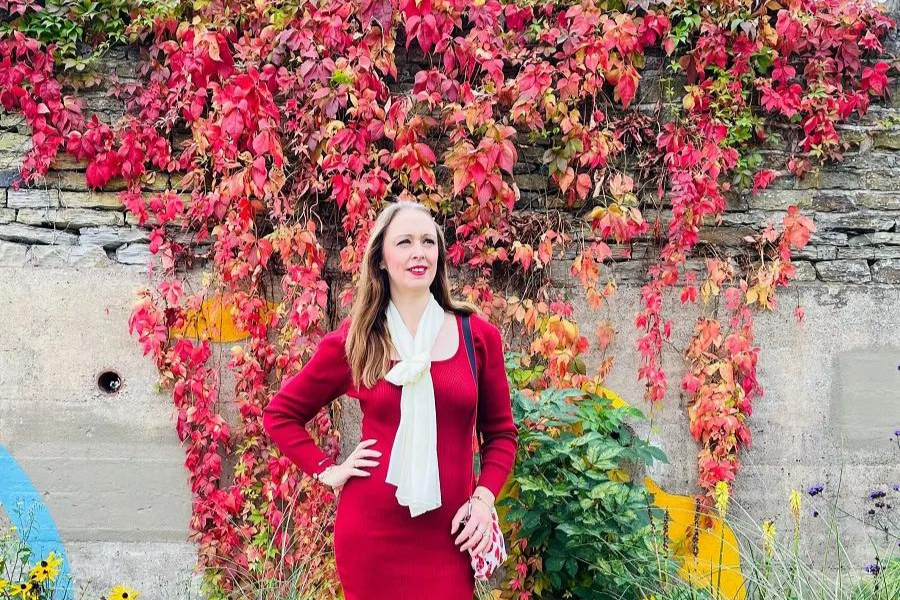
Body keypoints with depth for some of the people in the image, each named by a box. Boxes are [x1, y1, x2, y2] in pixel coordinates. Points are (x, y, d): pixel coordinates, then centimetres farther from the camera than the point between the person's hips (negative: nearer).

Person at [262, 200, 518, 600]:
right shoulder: (354, 341, 0)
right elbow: (280, 414, 11)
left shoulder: (478, 335, 2)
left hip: (447, 536, 1)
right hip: (370, 533, 0)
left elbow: (500, 432, 11)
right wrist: (326, 471, 0)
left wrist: (483, 498, -3)